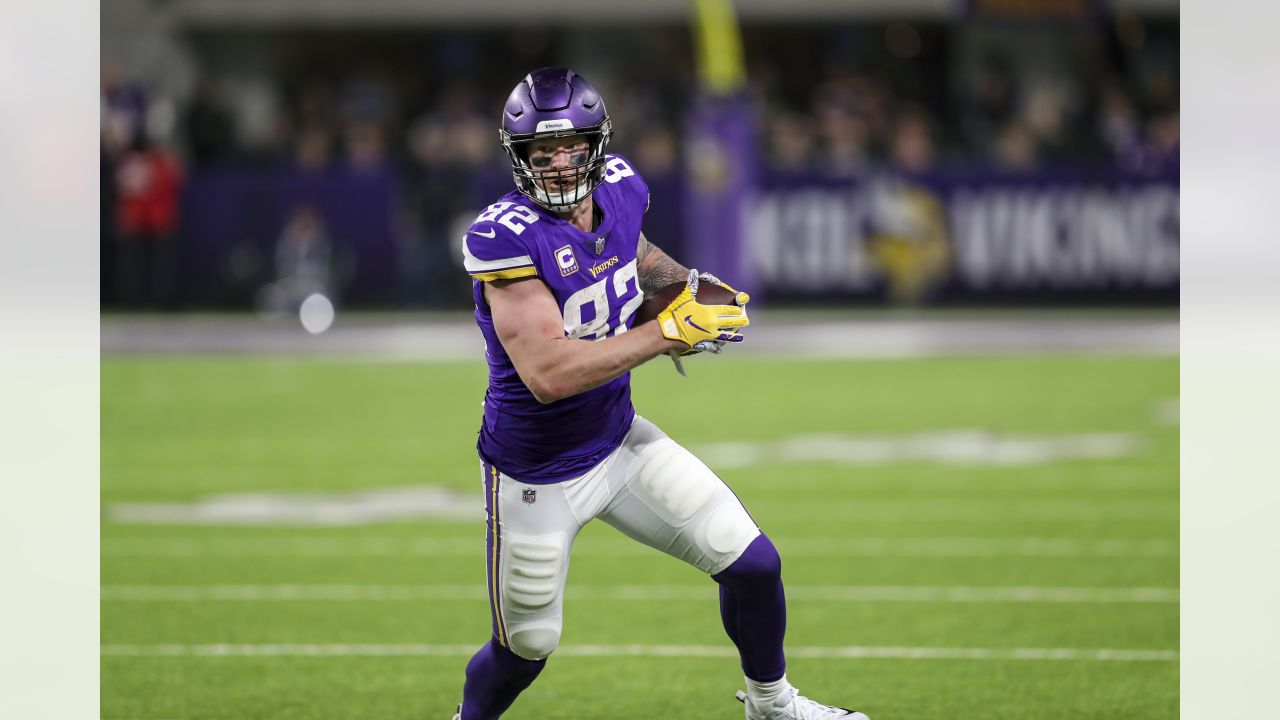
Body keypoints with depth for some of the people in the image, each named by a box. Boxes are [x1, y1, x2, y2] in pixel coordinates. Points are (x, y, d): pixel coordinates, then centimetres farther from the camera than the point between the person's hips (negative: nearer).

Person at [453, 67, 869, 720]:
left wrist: (684, 281, 0)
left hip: (617, 440, 6)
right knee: (526, 647, 10)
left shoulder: (617, 190, -7)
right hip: (536, 478, -6)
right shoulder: (506, 236, -28)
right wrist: (668, 331, -31)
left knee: (754, 566, 4)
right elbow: (548, 373, -36)